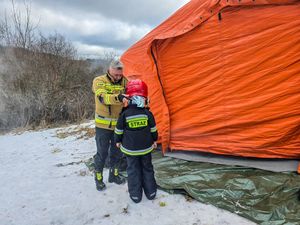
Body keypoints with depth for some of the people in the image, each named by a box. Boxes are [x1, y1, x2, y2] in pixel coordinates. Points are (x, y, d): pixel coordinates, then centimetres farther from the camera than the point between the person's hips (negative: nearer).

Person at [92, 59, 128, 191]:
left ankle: (114, 175, 36)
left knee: (117, 151, 15)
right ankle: (98, 178, 26)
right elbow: (102, 97, -30)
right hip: (103, 125, -4)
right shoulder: (99, 81, -12)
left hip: (119, 124, 4)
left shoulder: (124, 82, 1)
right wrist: (118, 97, -47)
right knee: (102, 152, 5)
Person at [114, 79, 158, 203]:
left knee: (133, 170, 13)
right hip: (146, 147, 2)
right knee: (147, 168, 18)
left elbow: (119, 130, -4)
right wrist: (154, 140, 18)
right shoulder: (147, 113, -11)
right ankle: (150, 192, 28)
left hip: (130, 149, -1)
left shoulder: (124, 114, -15)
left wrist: (118, 141, 14)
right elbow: (153, 130, 0)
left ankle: (135, 195, 21)